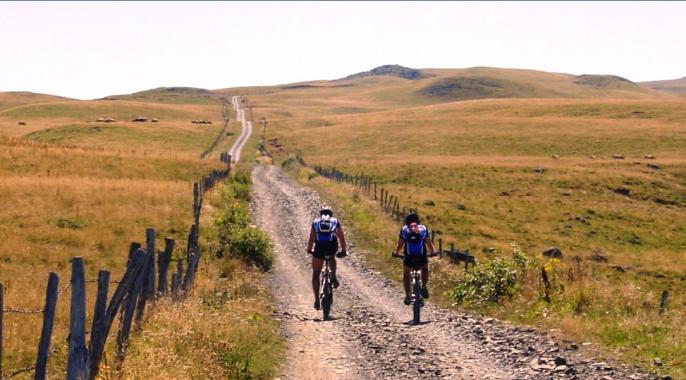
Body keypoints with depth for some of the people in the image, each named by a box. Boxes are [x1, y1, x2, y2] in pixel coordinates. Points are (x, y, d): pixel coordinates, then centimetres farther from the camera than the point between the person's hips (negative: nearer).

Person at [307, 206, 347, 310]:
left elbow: (311, 239, 27)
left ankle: (317, 301, 6)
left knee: (316, 274, 13)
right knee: (332, 258, 38)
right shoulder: (335, 222, 26)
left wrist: (309, 249, 42)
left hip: (319, 246, 0)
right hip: (332, 246, 0)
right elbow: (342, 238, 26)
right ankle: (333, 277, 14)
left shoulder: (315, 222, 26)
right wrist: (344, 251, 37)